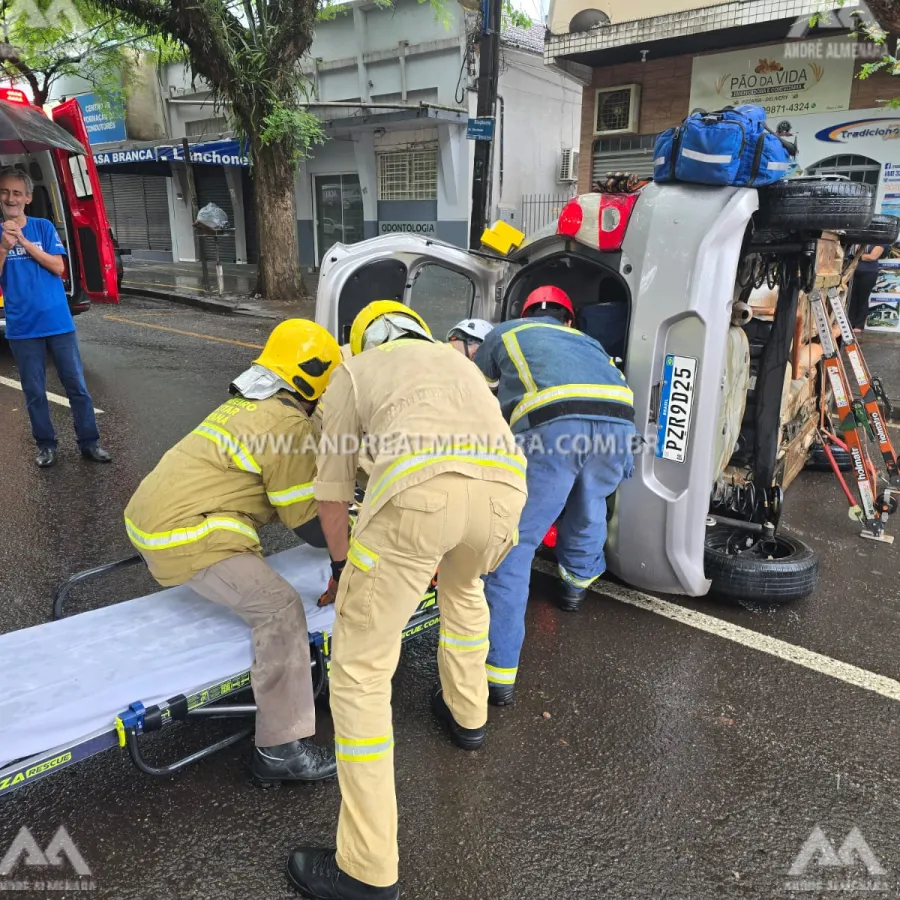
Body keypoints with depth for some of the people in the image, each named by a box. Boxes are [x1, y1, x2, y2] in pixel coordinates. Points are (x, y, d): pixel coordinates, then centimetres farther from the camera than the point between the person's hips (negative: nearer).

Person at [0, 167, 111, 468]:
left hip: (58, 322, -1)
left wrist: (24, 243, -14)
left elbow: (58, 267, -6)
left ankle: (89, 442, 13)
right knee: (34, 392, 8)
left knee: (77, 386, 3)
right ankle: (46, 445, 20)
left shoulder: (44, 227, 3)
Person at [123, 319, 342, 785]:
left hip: (151, 511, 11)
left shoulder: (247, 403, 17)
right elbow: (305, 521, -11)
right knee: (280, 609, -18)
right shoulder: (290, 424, -12)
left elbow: (281, 488, 27)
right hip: (183, 533, -11)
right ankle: (282, 750, -15)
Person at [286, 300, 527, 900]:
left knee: (360, 668, 10)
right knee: (464, 586, 38)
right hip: (505, 484, 5)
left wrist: (344, 564, 44)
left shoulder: (356, 369, 28)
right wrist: (439, 552, 61)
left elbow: (331, 496, 25)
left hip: (419, 490, -5)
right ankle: (467, 715, 55)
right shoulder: (459, 360, 40)